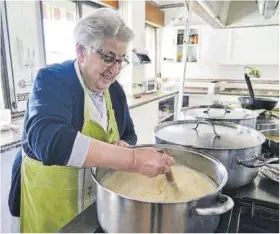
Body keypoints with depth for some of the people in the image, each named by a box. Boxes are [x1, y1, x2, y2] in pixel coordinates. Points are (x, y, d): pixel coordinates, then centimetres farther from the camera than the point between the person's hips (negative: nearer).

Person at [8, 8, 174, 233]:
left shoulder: (115, 90, -2)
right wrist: (132, 159, -44)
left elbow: (129, 135, 7)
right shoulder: (53, 80, -21)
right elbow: (48, 140, -40)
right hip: (50, 204, -5)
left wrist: (122, 147, -17)